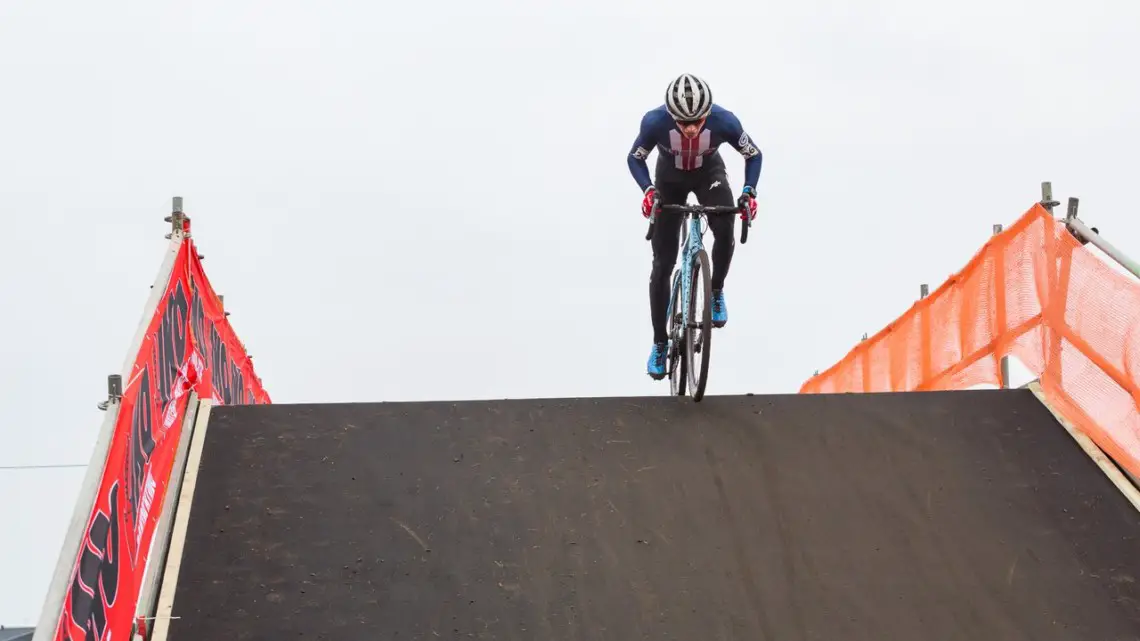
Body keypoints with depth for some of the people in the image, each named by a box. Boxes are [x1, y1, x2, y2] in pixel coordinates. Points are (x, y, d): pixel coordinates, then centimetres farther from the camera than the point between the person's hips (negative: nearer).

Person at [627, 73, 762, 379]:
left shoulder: (724, 121, -34)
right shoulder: (655, 121, -35)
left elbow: (753, 155, -16)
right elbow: (635, 158, -16)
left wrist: (748, 192, -30)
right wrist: (648, 190, -33)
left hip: (709, 173, 0)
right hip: (670, 178, 0)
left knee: (725, 228, -31)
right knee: (662, 264, -2)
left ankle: (716, 292, -3)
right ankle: (660, 343, 12)